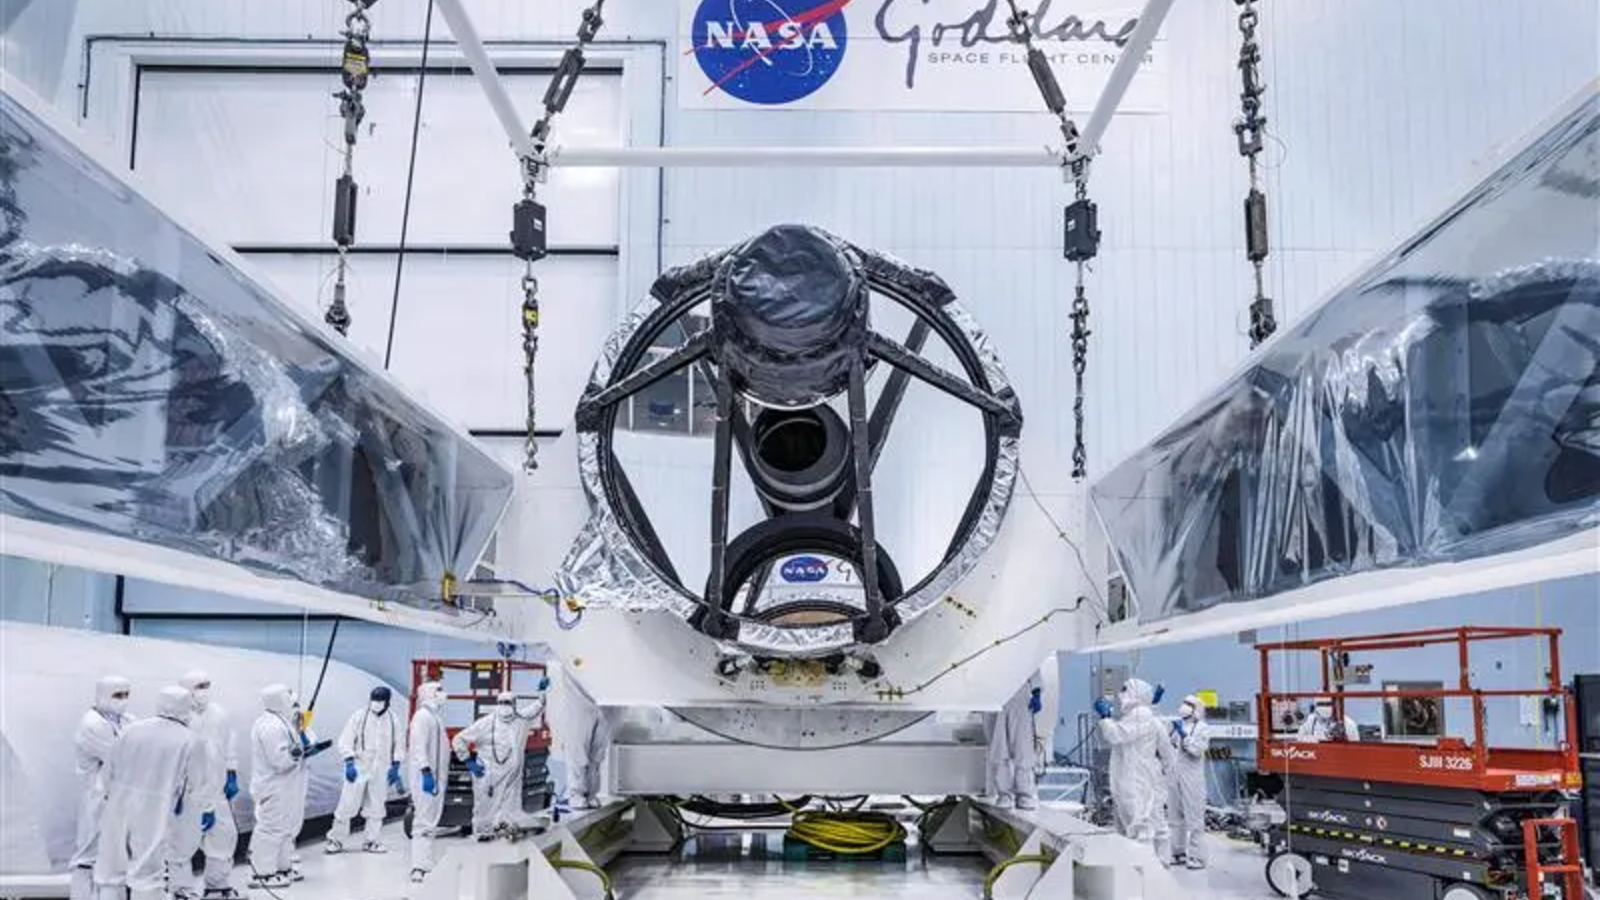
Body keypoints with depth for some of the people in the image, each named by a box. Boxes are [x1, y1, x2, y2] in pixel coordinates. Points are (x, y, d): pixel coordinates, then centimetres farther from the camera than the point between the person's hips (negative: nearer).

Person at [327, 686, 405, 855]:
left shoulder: (393, 719, 3)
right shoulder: (359, 716, -5)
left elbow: (399, 744, 11)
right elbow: (346, 740, -7)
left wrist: (395, 767, 5)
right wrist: (349, 763, -15)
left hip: (381, 771, 3)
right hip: (359, 768, -3)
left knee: (376, 807, 9)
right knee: (348, 804, -4)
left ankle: (371, 841, 18)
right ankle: (336, 839, 8)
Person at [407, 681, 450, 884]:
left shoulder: (434, 716, 18)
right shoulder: (422, 716, -12)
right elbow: (419, 746, -21)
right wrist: (426, 772, -28)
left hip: (435, 777, 10)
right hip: (425, 777, -10)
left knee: (430, 822, 14)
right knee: (424, 822, -13)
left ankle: (425, 864, 20)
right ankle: (419, 867, -15)